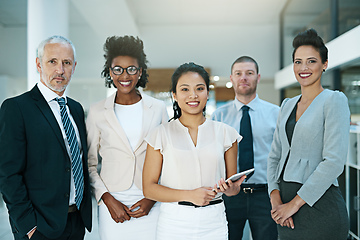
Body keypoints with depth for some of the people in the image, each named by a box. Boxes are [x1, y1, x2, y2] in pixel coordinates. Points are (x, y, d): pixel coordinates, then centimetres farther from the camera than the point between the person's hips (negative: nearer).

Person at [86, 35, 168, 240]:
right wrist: (108, 200, -6)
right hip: (113, 205, 0)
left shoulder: (158, 108, 2)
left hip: (150, 206, 1)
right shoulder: (97, 112, 1)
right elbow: (89, 164, 5)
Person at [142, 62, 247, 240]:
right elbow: (148, 188, -2)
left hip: (214, 224, 2)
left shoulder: (225, 133, 3)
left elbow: (233, 182, 10)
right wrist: (189, 195, -15)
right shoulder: (161, 134, -1)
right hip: (174, 224, -1)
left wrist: (231, 189, -13)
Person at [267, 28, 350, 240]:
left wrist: (295, 203, -15)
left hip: (319, 206, -5)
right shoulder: (287, 105, 11)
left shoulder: (334, 100, -7)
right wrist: (275, 196, -3)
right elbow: (275, 156, 10)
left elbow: (334, 161, -16)